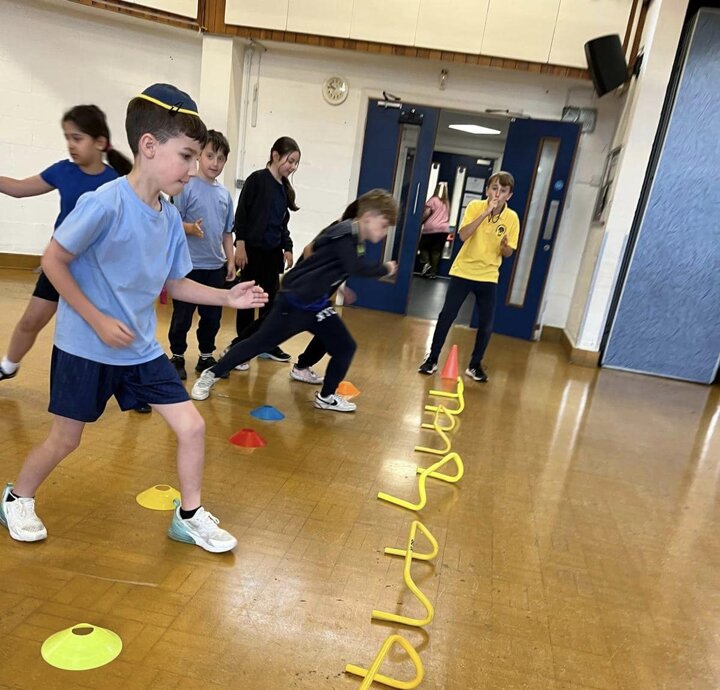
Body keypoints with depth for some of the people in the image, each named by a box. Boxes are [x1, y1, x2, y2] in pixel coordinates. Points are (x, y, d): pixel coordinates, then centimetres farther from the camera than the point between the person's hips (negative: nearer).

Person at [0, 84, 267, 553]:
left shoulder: (171, 218, -1)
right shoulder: (105, 203, -21)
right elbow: (53, 261, -15)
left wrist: (227, 297, -4)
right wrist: (99, 321, -18)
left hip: (142, 350, 6)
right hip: (85, 348, -5)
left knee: (193, 426, 1)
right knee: (65, 440, 11)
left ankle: (190, 517, 21)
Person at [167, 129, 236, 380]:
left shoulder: (225, 194, 8)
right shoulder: (187, 187, -9)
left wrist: (231, 260, 11)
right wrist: (191, 228, -28)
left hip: (216, 266, 5)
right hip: (189, 265, -5)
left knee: (212, 316, 12)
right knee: (182, 316, 6)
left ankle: (206, 357, 26)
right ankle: (177, 357, 21)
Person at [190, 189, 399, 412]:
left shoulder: (354, 239, 8)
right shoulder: (344, 235, -19)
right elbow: (357, 268, -34)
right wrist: (385, 269, -19)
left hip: (317, 304, 9)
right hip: (294, 302, -9)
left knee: (345, 347, 4)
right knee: (259, 342, 0)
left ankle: (326, 396, 20)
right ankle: (212, 374, 18)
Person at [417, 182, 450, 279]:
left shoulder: (433, 200, -3)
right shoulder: (447, 202, 12)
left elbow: (426, 214, -8)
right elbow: (448, 217, 12)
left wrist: (420, 223, 3)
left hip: (431, 228, -4)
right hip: (444, 229, 4)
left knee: (423, 246, 13)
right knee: (436, 250, 4)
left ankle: (426, 263, -7)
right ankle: (433, 272, 2)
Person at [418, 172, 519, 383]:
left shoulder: (512, 218, -5)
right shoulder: (475, 207, -9)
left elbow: (508, 253, -1)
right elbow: (463, 235, -23)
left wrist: (505, 245, -25)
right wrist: (485, 212, -27)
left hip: (488, 276, 2)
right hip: (463, 271, -1)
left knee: (486, 324, 1)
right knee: (447, 316, 1)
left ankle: (474, 365, 20)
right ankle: (432, 359, 15)